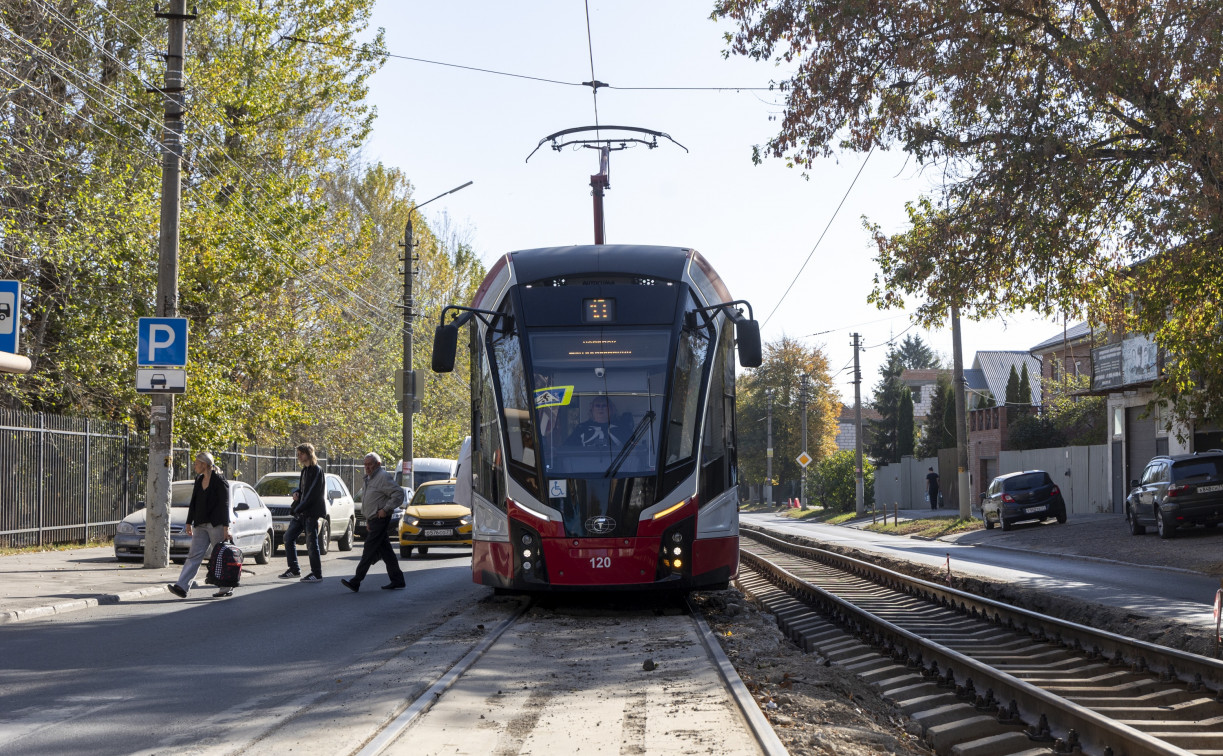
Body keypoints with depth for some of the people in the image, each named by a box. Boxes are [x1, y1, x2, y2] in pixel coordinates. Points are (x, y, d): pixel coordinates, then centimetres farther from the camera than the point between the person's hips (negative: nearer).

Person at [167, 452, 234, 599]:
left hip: (216, 524, -7)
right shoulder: (199, 480, 13)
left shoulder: (219, 481, -10)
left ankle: (227, 588, 13)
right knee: (194, 555, -3)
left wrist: (225, 528, -16)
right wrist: (189, 523, 17)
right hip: (201, 525, 7)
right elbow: (193, 503, 18)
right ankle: (182, 587, -12)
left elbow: (225, 505, -12)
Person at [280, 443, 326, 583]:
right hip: (301, 512, 9)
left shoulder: (316, 470, -12)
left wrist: (297, 509, -16)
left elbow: (311, 493, -17)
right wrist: (297, 493, 3)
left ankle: (317, 574, 2)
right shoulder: (305, 470, 16)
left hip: (311, 512, -9)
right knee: (288, 537, 9)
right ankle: (294, 569, 17)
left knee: (311, 543, -5)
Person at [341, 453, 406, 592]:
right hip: (373, 521, 10)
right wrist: (368, 520, 20)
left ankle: (356, 582, -11)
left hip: (380, 519, -10)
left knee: (369, 551, -9)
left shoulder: (383, 477, -11)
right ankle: (397, 580, 13)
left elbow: (398, 494, -18)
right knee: (385, 551, 10)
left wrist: (385, 509, -20)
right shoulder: (369, 479, 20)